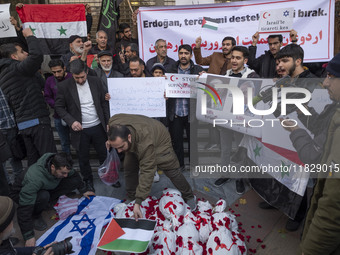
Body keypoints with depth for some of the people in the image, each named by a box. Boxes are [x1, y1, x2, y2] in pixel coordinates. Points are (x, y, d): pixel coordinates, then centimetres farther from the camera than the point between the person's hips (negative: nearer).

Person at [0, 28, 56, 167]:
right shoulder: (17, 69, -9)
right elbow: (37, 55, -24)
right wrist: (30, 36, -8)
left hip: (22, 124, 9)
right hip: (37, 121, -9)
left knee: (33, 158, 13)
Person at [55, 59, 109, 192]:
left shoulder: (96, 81, -2)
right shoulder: (64, 86, -9)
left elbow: (104, 103, 5)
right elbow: (59, 107, -3)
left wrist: (108, 122, 2)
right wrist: (71, 121, -17)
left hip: (98, 127, 2)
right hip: (80, 129, -1)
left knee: (104, 155, 13)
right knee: (83, 158, 13)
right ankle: (88, 181, 35)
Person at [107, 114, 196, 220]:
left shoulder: (146, 144, -48)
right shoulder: (113, 122, -32)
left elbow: (147, 172, -44)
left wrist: (138, 203, -44)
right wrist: (111, 142, -17)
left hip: (159, 141, -5)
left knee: (171, 170, -1)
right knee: (129, 169, -1)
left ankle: (189, 197, 19)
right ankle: (131, 199, 18)